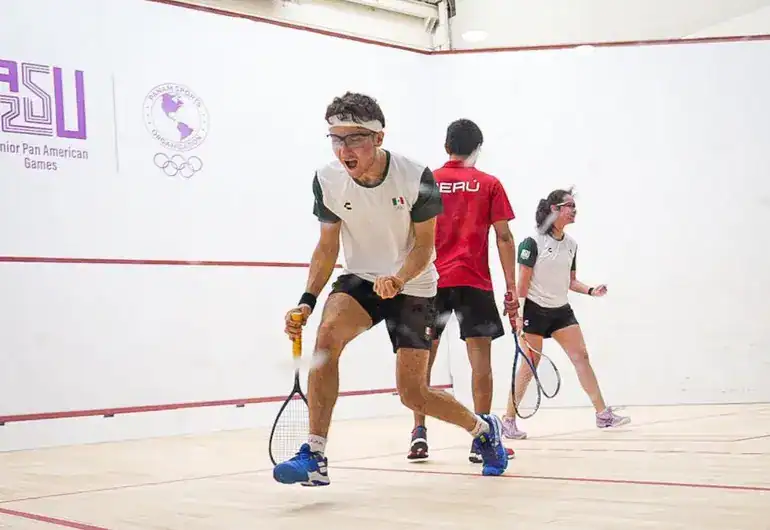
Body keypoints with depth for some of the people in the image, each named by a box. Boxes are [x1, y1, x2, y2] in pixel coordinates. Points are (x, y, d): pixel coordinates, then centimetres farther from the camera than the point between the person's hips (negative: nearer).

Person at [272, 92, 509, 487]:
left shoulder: (416, 177, -22)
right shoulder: (327, 180, -13)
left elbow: (424, 244, -14)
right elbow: (327, 247, -3)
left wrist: (397, 279, -34)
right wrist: (307, 300, -15)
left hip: (413, 287, -2)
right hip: (359, 279, 2)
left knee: (412, 393, -6)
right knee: (328, 332, -30)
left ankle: (483, 428, 27)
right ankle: (315, 456, -26)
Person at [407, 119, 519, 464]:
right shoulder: (489, 184, 4)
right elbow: (504, 237, -1)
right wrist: (512, 288, 0)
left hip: (430, 280, 2)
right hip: (474, 281, -2)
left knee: (423, 357, 10)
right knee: (480, 357, 0)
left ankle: (419, 434, 8)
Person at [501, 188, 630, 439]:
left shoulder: (571, 245, 8)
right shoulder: (534, 242, -12)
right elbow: (523, 281, -13)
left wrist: (591, 291, -1)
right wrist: (518, 313, -17)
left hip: (561, 310, 6)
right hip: (535, 310, -6)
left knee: (581, 356, 0)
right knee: (529, 366, -3)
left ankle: (603, 414, 3)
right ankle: (508, 420, 9)